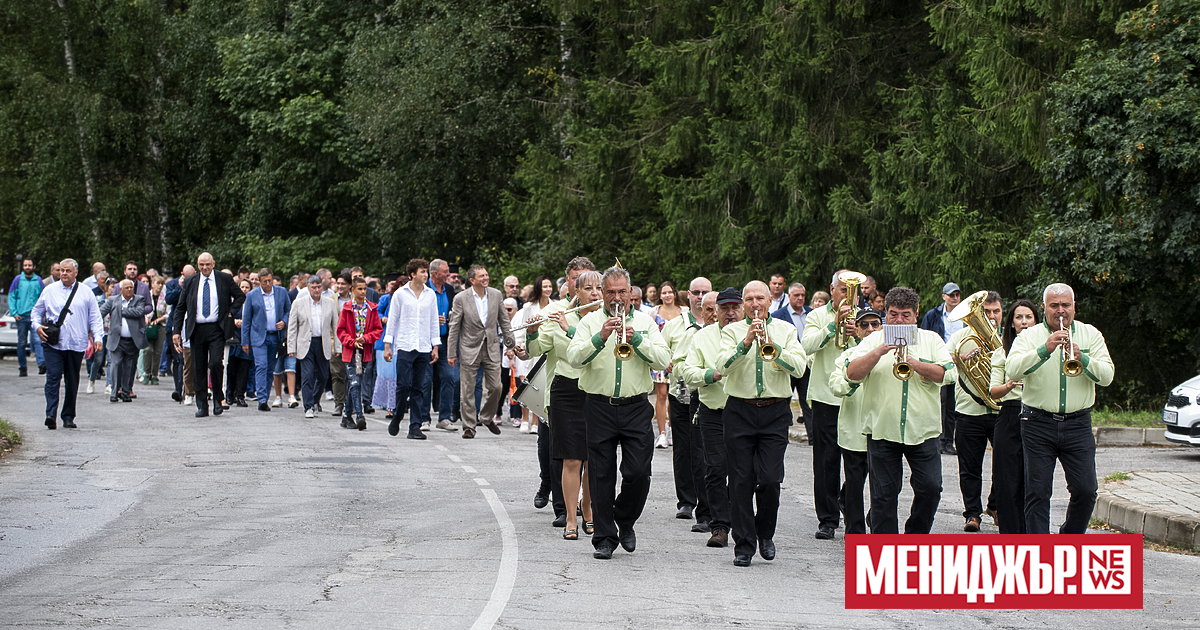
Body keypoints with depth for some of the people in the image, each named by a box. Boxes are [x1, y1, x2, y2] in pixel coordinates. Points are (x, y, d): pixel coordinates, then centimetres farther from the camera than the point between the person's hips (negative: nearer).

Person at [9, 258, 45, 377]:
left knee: (38, 340, -16)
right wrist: (14, 313, -2)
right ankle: (22, 368, 12)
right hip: (21, 316, 0)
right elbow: (11, 297, 6)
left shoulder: (38, 280, 8)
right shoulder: (18, 279, 5)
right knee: (22, 343, 5)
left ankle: (42, 364, -26)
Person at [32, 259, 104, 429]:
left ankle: (68, 417, 15)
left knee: (72, 382, 6)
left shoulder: (85, 292, 7)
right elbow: (36, 311, 16)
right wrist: (38, 326, -3)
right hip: (53, 344, -1)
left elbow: (95, 317, 9)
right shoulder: (49, 291, 8)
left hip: (77, 345, 1)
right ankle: (51, 415, -18)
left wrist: (98, 338, -2)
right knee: (53, 378, -13)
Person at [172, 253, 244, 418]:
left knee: (215, 364, -16)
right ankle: (201, 406, 9)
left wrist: (231, 312, 2)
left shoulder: (225, 279, 4)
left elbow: (240, 296, 16)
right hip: (197, 329, 2)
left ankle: (217, 399, 4)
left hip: (217, 329, -2)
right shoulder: (189, 283, 7)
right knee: (198, 368, 2)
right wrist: (177, 332, 5)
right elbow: (180, 308, 11)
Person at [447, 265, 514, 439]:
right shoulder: (461, 298, -8)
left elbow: (504, 321, 11)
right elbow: (454, 327, -5)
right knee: (467, 390, 1)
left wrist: (510, 343, 8)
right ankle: (469, 426, 9)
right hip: (470, 348, -3)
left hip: (491, 347, 3)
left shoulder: (496, 295, 2)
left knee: (495, 387, 2)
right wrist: (452, 353, -6)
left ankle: (487, 417, 26)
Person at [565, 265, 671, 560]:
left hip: (636, 406, 1)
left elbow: (663, 360, -3)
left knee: (638, 472, -6)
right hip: (600, 406, -1)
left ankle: (625, 521, 20)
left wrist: (635, 338, -15)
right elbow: (574, 357, -9)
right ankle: (604, 538, 8)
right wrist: (601, 337, -22)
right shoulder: (590, 321, 5)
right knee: (601, 475, 1)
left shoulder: (645, 322, 9)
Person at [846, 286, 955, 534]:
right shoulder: (873, 341, 6)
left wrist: (914, 363, -16)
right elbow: (852, 374, -8)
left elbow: (950, 374, -5)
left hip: (923, 430, 1)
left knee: (930, 488, -5)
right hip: (882, 430, -1)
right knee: (884, 495, 1)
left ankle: (916, 538, 17)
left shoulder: (931, 340, 9)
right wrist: (880, 351, -19)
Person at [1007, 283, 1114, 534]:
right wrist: (1045, 349, -27)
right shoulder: (1029, 336, 3)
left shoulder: (1090, 334, 8)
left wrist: (1082, 358, -19)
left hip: (1078, 424, 1)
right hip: (1038, 424, -1)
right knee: (1037, 493, -2)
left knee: (1085, 490, -2)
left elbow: (1107, 376, -2)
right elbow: (1012, 368, -15)